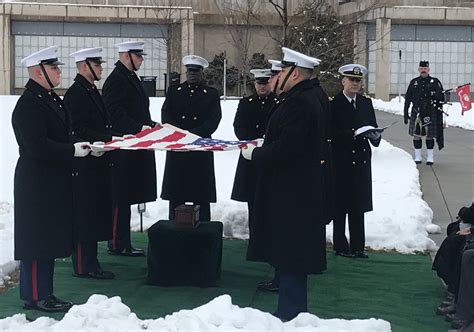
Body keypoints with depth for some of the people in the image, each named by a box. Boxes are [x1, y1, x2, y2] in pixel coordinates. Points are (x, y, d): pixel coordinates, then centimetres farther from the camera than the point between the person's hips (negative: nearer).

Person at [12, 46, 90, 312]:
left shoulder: (51, 99, 15)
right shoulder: (29, 105, -17)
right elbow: (37, 146, -24)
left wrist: (83, 146, 7)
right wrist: (73, 151, -20)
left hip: (54, 182, 10)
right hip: (37, 185, -10)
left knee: (50, 239, 13)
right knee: (37, 239, -3)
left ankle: (44, 293, 21)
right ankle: (35, 296, 5)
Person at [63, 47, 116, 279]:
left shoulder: (92, 91, 17)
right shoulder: (75, 94, -13)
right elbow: (78, 130, -20)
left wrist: (111, 136, 8)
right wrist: (108, 138, -20)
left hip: (97, 164, 10)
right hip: (84, 165, -10)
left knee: (94, 214, 13)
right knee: (84, 215, -4)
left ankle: (88, 263, 22)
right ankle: (84, 266, 2)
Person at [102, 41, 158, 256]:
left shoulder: (130, 78, 18)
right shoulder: (116, 80, -13)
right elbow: (116, 114, -21)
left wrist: (151, 125, 11)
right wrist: (140, 128, -26)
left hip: (133, 150, 10)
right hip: (122, 149, -10)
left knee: (125, 197, 13)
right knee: (121, 198, -5)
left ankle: (122, 243, 19)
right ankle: (117, 244, 1)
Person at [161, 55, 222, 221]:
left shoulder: (212, 94, 7)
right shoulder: (173, 91, 12)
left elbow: (213, 120, -4)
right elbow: (166, 115, 2)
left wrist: (194, 133, -19)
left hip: (201, 150, -1)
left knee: (201, 196, 0)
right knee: (175, 195, 4)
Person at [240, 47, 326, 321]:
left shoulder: (298, 103, -20)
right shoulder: (307, 98, 13)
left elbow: (283, 150, -25)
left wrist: (254, 154, -10)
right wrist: (260, 148, 9)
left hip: (291, 196, -10)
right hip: (297, 192, 10)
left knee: (290, 260, -2)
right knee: (292, 258, 17)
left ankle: (291, 315, 6)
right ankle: (291, 313, 26)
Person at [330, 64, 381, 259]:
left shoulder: (366, 103, 13)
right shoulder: (333, 104, -5)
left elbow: (373, 126, 12)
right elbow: (331, 132, -12)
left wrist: (375, 136, -10)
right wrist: (352, 134, -23)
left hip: (361, 160, 5)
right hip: (341, 160, -5)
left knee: (359, 205, 8)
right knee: (340, 205, 2)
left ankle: (357, 246, 14)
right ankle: (340, 246, 10)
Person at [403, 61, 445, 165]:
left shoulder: (435, 82, 3)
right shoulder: (414, 82, 9)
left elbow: (440, 99, 4)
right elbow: (407, 99, 12)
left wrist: (439, 111, -4)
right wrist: (405, 113, 9)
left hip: (430, 113, -2)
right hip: (416, 113, 2)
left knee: (429, 136, 1)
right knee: (416, 135, 3)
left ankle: (430, 157, 11)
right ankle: (417, 156, 13)